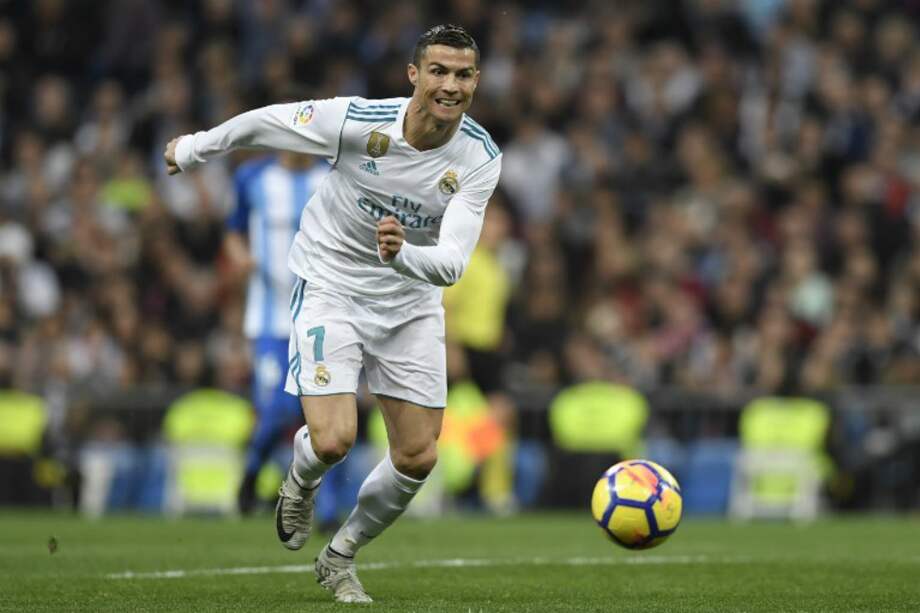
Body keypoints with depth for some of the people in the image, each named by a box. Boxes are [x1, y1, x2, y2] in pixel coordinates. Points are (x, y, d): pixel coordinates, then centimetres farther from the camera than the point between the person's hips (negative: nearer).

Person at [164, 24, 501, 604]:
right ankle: (301, 482, 21)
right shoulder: (357, 120, -23)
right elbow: (263, 122, -6)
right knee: (334, 440, -19)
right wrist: (193, 150, 8)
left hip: (411, 300, 3)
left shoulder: (480, 158, -17)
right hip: (331, 288, -3)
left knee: (418, 458, 0)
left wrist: (402, 253, -47)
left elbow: (451, 263, -26)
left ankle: (340, 557, 27)